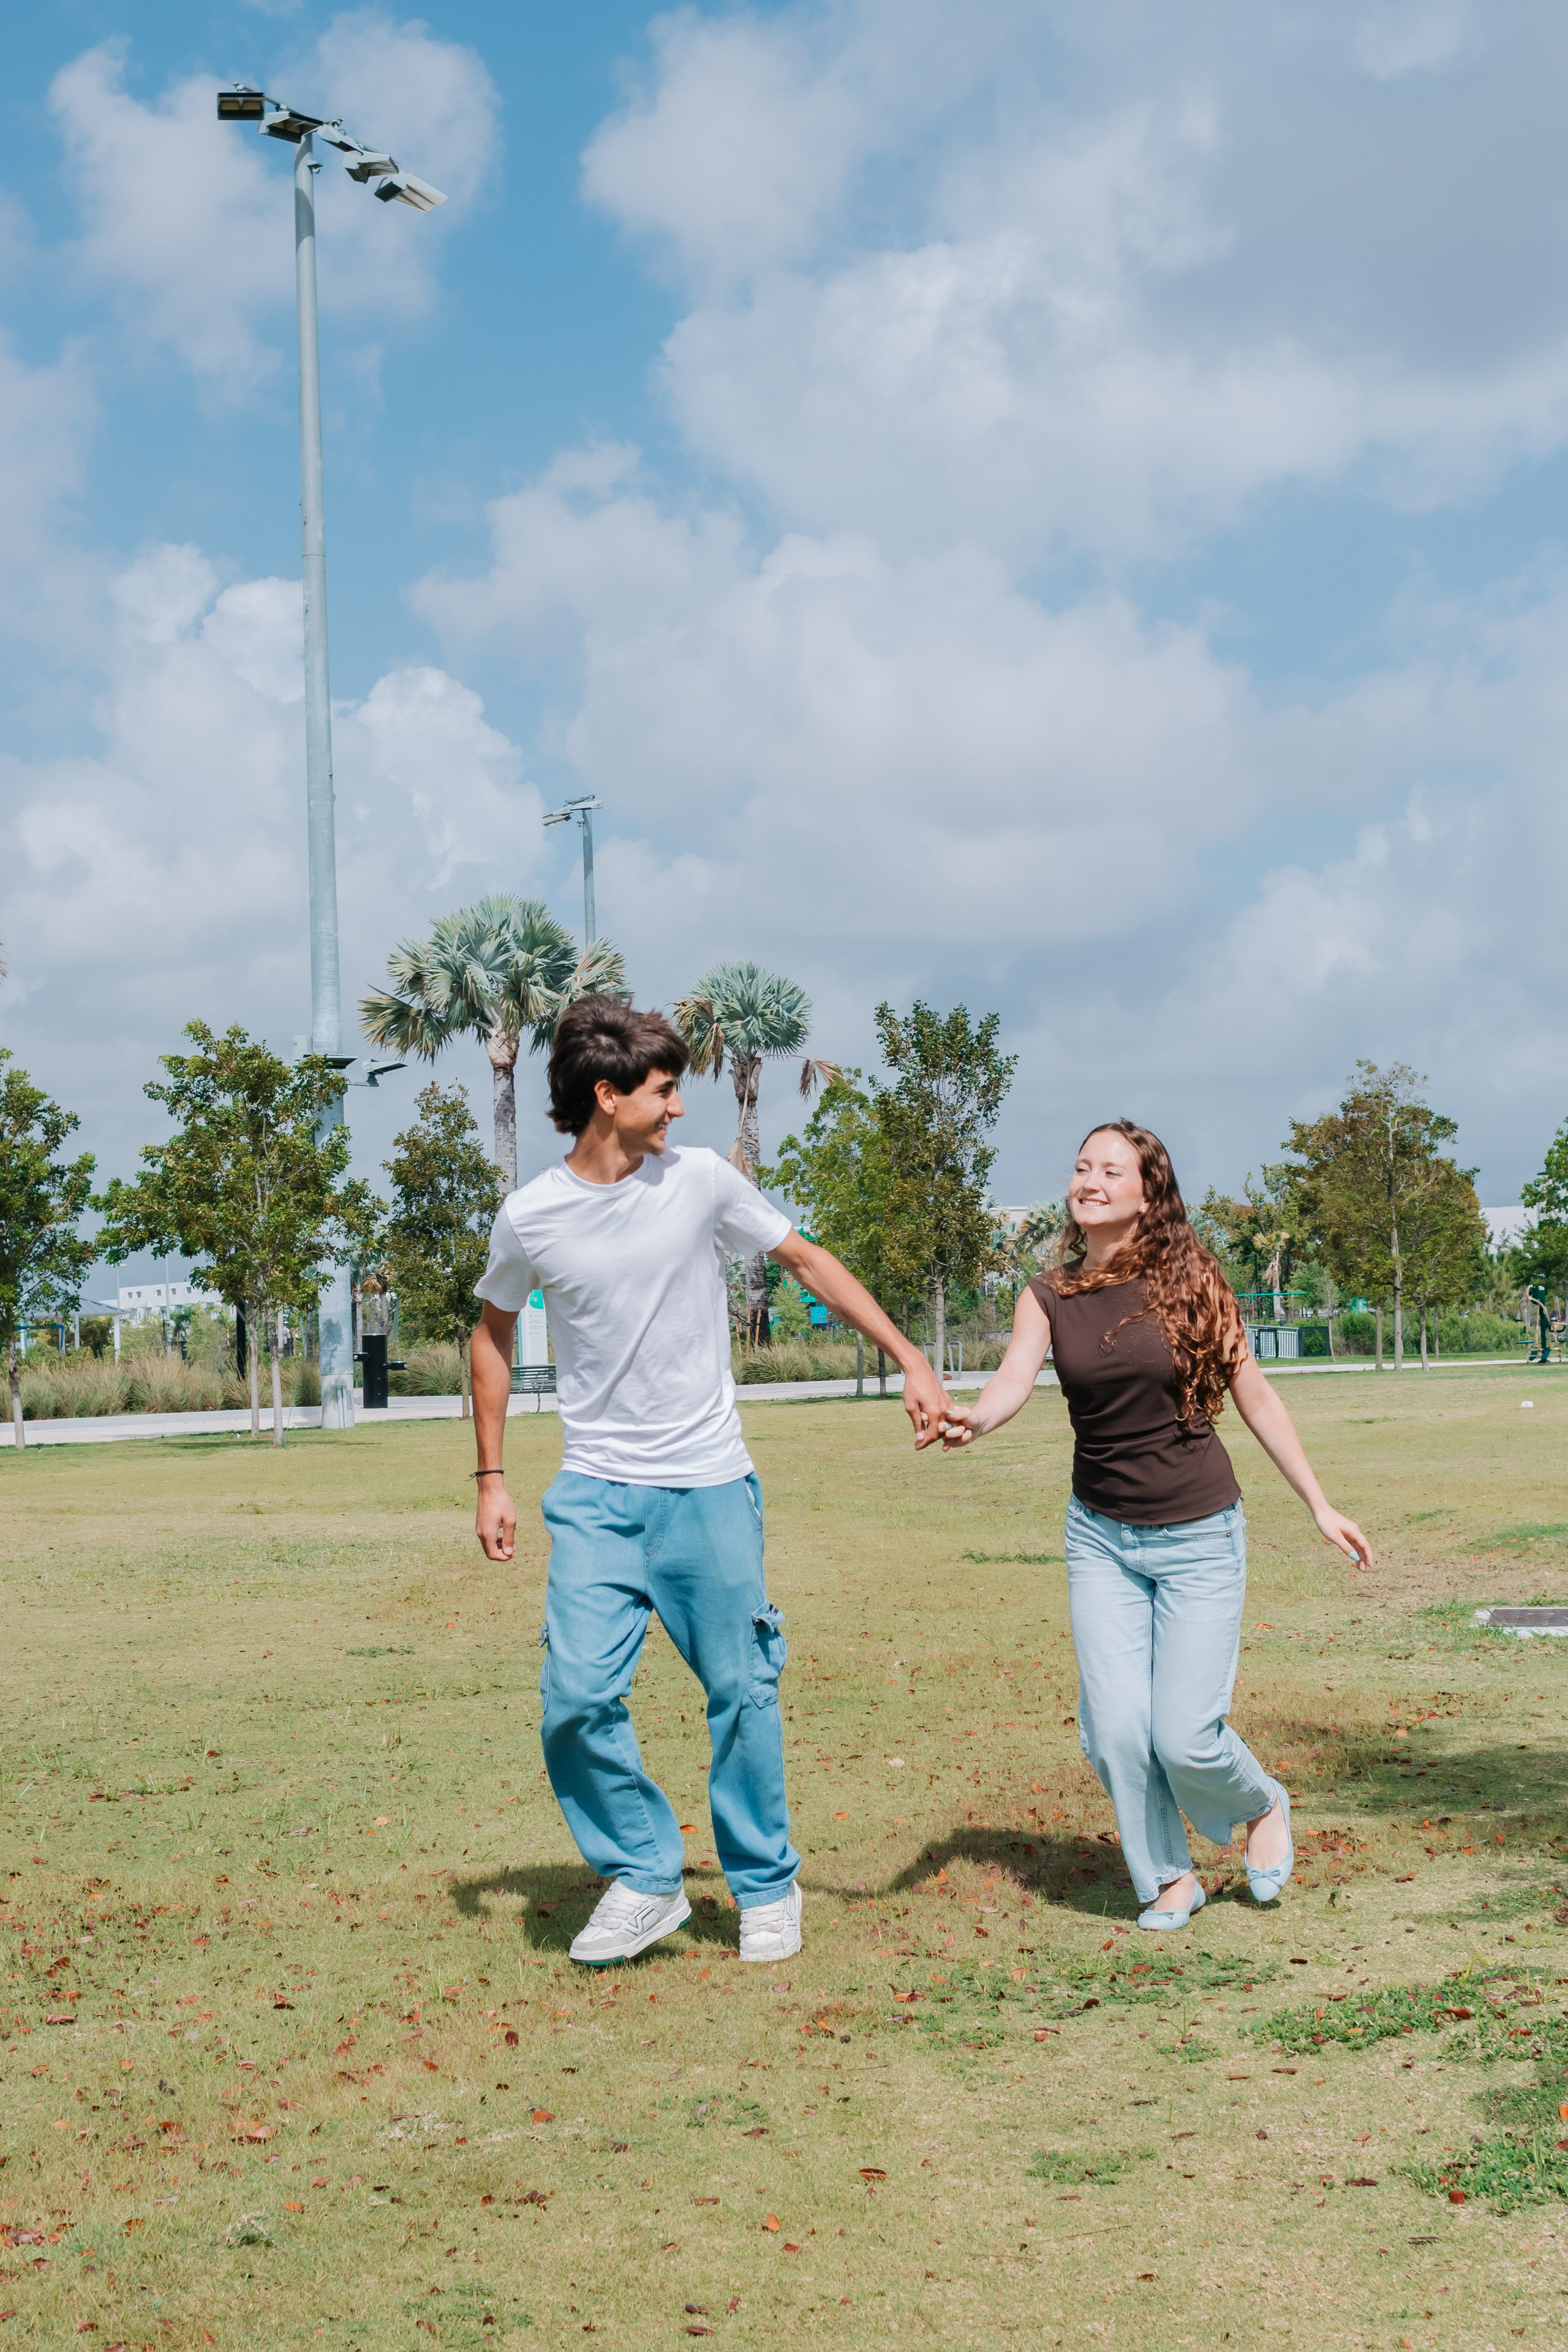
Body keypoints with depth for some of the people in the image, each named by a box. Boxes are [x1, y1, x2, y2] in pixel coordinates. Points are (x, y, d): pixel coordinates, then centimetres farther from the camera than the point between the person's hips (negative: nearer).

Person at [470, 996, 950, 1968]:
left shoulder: (702, 1179, -4)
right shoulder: (531, 1217, -4)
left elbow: (809, 1261, 8)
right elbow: (495, 1333, 12)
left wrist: (911, 1360, 3)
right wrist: (491, 1477, 10)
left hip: (711, 1488, 0)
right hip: (597, 1495, 0)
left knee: (742, 1695, 5)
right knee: (579, 1698, -11)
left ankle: (767, 1888, 23)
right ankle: (644, 1880, 9)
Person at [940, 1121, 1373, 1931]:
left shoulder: (1188, 1281, -8)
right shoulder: (1049, 1297, -2)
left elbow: (1255, 1397, -1)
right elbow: (1013, 1379, -19)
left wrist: (1320, 1507, 1)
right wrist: (971, 1418, -43)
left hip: (1198, 1535, -3)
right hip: (1101, 1535, 3)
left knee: (1184, 1734, -8)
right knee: (1114, 1728, -4)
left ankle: (1262, 1806, 27)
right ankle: (1168, 1877, 21)